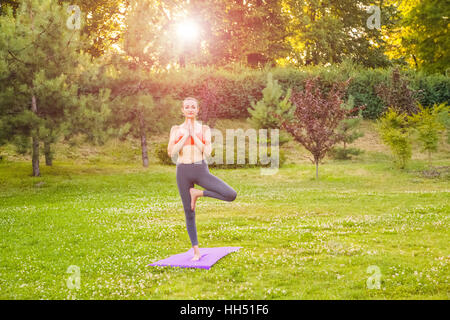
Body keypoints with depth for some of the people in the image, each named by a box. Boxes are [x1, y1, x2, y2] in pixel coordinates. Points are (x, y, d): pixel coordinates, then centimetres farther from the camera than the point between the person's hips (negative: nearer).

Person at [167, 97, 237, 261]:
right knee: (189, 213, 3)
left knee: (231, 195, -19)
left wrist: (194, 134, -11)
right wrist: (185, 135, -10)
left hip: (201, 171, 0)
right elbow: (171, 153, -6)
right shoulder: (176, 129, 6)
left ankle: (197, 193, 0)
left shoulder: (204, 129, 4)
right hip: (183, 172, 0)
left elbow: (207, 152, -9)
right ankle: (196, 251, 16)